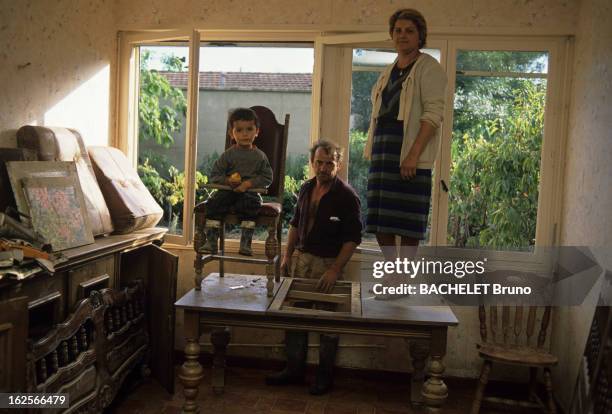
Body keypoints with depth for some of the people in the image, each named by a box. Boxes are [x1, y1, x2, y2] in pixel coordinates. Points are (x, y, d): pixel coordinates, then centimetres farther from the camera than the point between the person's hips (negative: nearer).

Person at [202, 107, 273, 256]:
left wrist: (249, 183, -16)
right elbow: (214, 175, 7)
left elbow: (267, 178, 0)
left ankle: (245, 243, -25)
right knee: (213, 203, -24)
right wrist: (227, 180, -14)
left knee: (251, 205, -34)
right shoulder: (228, 155, 8)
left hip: (250, 192, -1)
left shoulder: (260, 156, 6)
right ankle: (211, 241, -17)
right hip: (228, 191, 2)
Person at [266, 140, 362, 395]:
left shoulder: (346, 196, -13)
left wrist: (335, 269, -20)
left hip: (328, 263, -6)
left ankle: (324, 375, 22)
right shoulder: (306, 189, 6)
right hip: (301, 259, 6)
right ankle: (294, 369, 25)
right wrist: (287, 255, 12)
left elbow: (353, 238, -14)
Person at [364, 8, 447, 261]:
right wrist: (373, 152, 17)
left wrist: (414, 154, -22)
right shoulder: (388, 72, 20)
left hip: (409, 154, -8)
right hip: (383, 151, 8)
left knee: (407, 220, -5)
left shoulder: (429, 68, -3)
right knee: (381, 218, 9)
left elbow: (434, 114, -13)